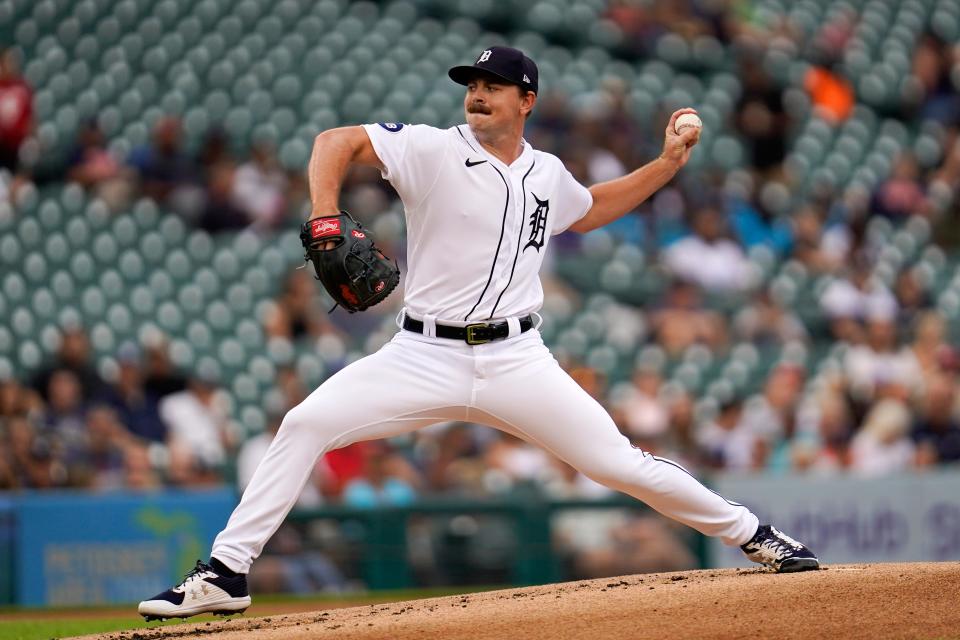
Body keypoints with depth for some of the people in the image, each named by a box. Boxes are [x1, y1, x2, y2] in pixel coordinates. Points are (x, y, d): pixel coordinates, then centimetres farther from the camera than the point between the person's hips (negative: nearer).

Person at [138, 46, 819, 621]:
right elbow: (337, 142, -11)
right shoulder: (434, 150, -4)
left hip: (516, 361, 2)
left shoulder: (547, 175, 10)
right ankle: (224, 575, -12)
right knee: (305, 425, -19)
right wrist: (325, 221, -27)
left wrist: (666, 165, 23)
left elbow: (590, 211, 32)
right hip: (424, 356, -2)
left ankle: (754, 536, 15)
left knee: (620, 463, -4)